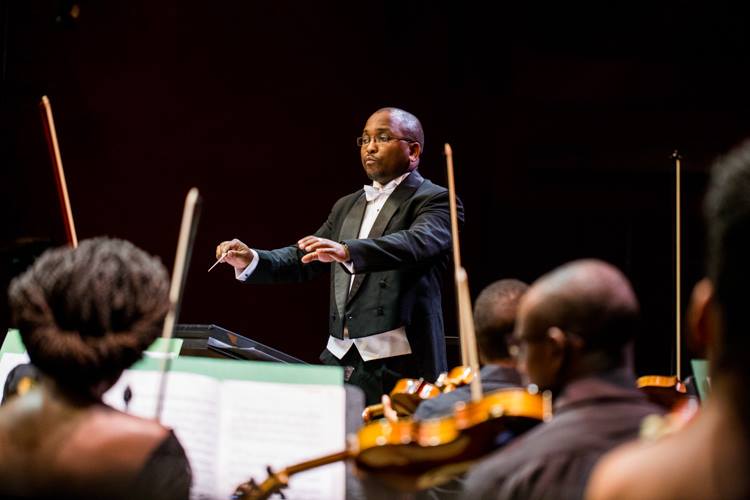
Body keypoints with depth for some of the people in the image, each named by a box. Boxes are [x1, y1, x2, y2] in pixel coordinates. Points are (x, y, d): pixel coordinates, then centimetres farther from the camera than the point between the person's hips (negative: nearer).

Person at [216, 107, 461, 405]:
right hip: (339, 358, 7)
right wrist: (251, 260, -1)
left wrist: (347, 252, -39)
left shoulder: (436, 201, -2)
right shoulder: (348, 207, 22)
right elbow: (304, 258, 19)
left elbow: (418, 243, -23)